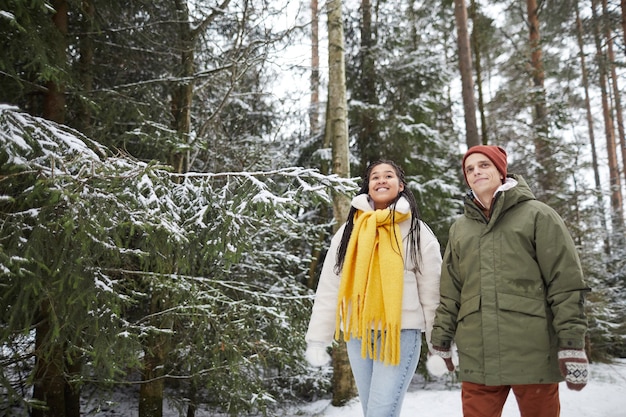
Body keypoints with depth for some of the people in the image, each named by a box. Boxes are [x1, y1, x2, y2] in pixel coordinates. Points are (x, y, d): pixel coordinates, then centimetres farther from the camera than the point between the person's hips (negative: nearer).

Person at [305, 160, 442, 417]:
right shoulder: (349, 230, 8)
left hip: (400, 332, -4)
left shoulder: (417, 232, 1)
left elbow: (432, 291, 0)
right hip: (357, 334, 4)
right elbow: (329, 288, 6)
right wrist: (317, 339, 2)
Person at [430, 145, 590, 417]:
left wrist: (572, 344, -10)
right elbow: (450, 292, 16)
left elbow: (566, 283, -4)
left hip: (532, 352, -3)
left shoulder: (537, 215, 3)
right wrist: (442, 338, 11)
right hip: (477, 357, 3)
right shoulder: (459, 229, 15)